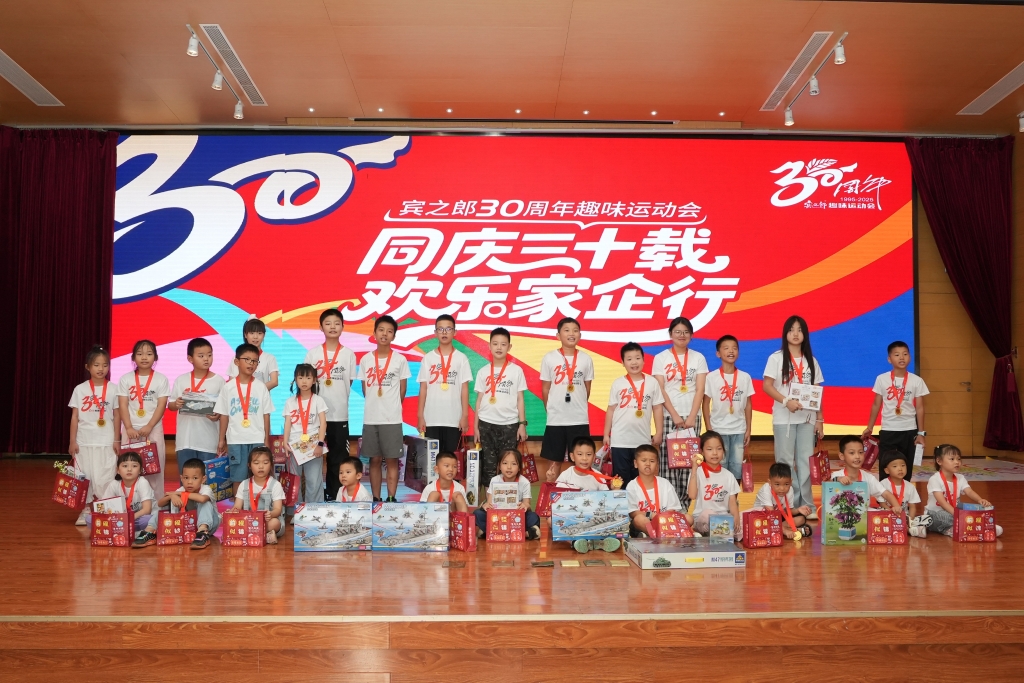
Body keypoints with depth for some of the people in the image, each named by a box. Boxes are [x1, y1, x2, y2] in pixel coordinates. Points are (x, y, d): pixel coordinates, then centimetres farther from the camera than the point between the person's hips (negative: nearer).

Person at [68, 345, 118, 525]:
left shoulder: (113, 389, -1)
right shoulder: (80, 389, 1)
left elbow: (116, 416, 2)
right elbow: (74, 417, 3)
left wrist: (117, 440, 0)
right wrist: (72, 441, 0)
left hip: (106, 442, -1)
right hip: (84, 442, 1)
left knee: (105, 479, -2)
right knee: (84, 477, 7)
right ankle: (85, 511, 17)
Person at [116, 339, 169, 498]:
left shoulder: (161, 379, 1)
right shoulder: (125, 379, 4)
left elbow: (161, 406, -4)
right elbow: (123, 406, -1)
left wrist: (149, 427, -14)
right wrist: (129, 428, -12)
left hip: (153, 429, -1)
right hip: (131, 429, 1)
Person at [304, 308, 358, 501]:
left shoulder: (349, 354, 2)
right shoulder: (312, 353, 2)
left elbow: (349, 383, 7)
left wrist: (338, 399, 0)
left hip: (340, 414, 0)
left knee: (338, 458, 4)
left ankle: (335, 496, 12)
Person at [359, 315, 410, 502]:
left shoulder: (400, 360, -1)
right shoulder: (365, 360, 4)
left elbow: (402, 391, 5)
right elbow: (365, 390, 11)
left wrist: (391, 408, 7)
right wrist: (375, 407, 7)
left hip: (392, 418, -2)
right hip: (370, 418, 2)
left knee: (392, 460, 1)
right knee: (375, 460, 8)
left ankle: (391, 498, 7)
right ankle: (376, 498, 15)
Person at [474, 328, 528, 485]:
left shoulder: (516, 370, 1)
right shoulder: (483, 371, 5)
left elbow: (520, 399, 3)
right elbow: (479, 399, 8)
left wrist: (522, 424, -2)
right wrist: (476, 425, 5)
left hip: (509, 424, -1)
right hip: (486, 423, 1)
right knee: (488, 463, 5)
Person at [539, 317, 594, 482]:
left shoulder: (586, 359, 2)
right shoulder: (549, 358, -2)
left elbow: (587, 389, 11)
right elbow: (545, 390, 5)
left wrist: (578, 409, 12)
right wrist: (553, 410, 7)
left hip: (580, 420, 1)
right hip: (555, 420, -1)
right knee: (554, 463, 7)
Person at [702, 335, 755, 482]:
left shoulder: (745, 377, 3)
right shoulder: (711, 377, -3)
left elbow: (748, 404, 7)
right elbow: (706, 404, 0)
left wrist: (748, 429, 3)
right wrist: (709, 429, -5)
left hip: (739, 430, 2)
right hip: (718, 430, -2)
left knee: (737, 467, 5)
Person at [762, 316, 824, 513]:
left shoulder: (811, 361, 12)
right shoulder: (777, 358, 0)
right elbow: (766, 386, -8)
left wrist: (820, 419, 5)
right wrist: (786, 401, -20)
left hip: (807, 418, 3)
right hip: (784, 418, -3)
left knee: (806, 462, 3)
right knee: (785, 461, -1)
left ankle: (807, 505, 8)